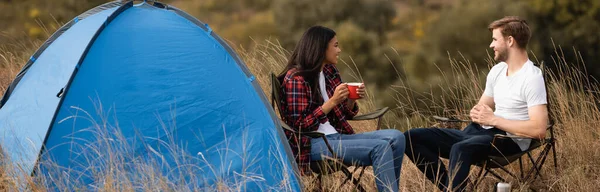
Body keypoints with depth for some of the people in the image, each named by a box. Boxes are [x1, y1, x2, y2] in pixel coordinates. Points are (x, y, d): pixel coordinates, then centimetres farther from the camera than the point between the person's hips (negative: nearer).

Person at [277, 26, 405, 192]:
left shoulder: (329, 71, 12)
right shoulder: (296, 78, -12)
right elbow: (299, 126, -17)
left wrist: (352, 99, -3)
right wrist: (332, 102, -21)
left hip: (335, 137, 8)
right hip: (312, 145, -8)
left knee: (396, 137, -10)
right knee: (380, 147, -25)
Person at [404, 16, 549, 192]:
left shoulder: (532, 78, -13)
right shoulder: (497, 70, 14)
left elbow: (539, 129, -23)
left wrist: (493, 119, -17)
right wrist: (477, 114, -3)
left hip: (509, 140, -9)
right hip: (481, 132, 9)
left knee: (460, 149, -41)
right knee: (412, 137, -3)